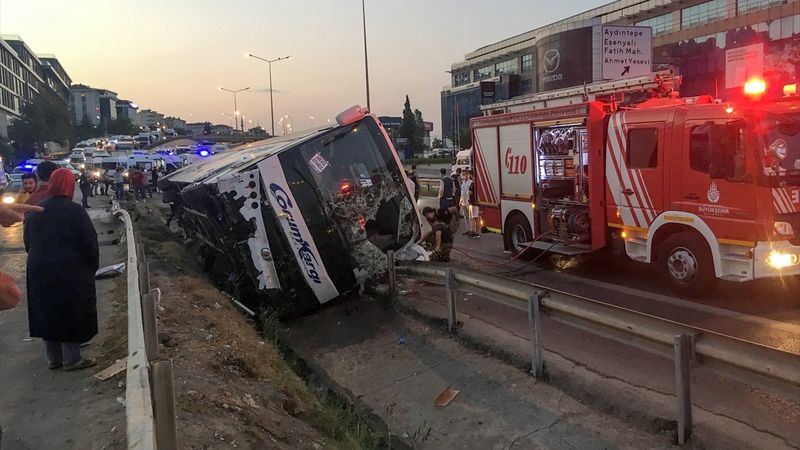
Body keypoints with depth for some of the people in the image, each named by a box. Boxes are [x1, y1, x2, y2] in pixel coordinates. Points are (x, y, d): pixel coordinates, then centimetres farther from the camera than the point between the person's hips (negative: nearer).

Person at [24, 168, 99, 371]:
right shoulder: (75, 211, -15)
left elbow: (28, 241, 12)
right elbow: (90, 242, -14)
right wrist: (92, 266, 0)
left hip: (39, 271, 6)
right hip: (70, 273, -6)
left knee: (47, 313, 15)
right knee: (71, 314, 4)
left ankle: (53, 358, 25)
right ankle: (72, 359, 11)